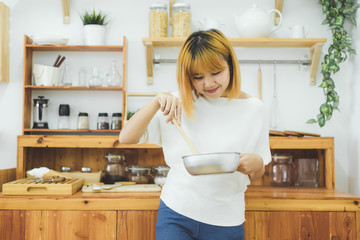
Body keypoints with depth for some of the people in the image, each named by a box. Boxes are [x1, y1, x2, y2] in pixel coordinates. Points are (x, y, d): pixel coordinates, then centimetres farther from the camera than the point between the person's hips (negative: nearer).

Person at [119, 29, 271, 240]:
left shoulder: (253, 109, -4)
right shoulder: (179, 103, -2)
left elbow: (255, 177, 5)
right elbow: (126, 138, -6)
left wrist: (257, 163, -18)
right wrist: (157, 102, -18)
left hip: (225, 222, 1)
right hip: (176, 215, 0)